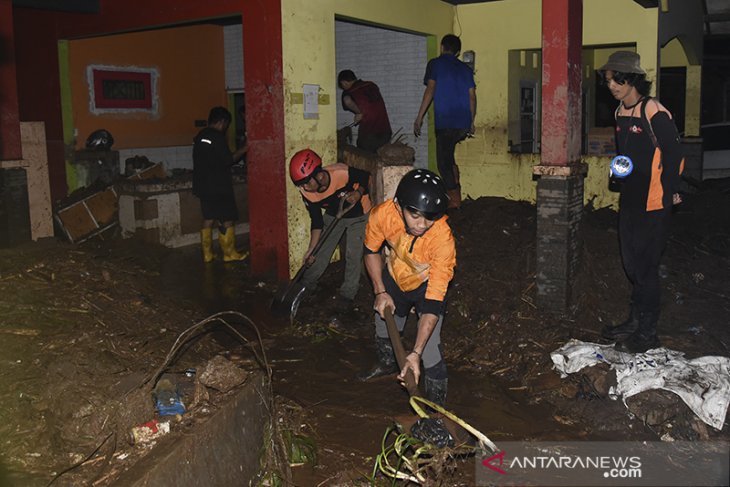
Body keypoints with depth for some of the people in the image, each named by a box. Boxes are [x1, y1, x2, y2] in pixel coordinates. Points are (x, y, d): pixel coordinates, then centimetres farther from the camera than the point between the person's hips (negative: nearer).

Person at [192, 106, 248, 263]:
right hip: (218, 187, -8)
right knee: (226, 220, 0)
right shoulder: (218, 137, -14)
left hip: (203, 185, 8)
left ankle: (207, 254, 13)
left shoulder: (199, 137, 12)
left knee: (208, 219, 11)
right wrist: (244, 149, -6)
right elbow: (228, 160, -15)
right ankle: (229, 253, 6)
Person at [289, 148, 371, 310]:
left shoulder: (342, 173, -39)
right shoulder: (307, 193, -22)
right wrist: (311, 248, -16)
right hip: (333, 215, 4)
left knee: (354, 254, -6)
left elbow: (368, 177, -19)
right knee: (321, 251, 8)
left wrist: (359, 193, -36)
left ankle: (347, 294, 11)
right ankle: (306, 284, 29)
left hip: (358, 215, -4)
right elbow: (317, 222, -12)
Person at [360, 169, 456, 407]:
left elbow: (433, 302, -39)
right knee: (384, 325, 24)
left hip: (428, 283, -4)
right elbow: (371, 251, -8)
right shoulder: (382, 215, -33)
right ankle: (387, 363, 58)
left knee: (429, 349, -17)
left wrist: (416, 353, -43)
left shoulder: (443, 239, -41)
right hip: (395, 277, 4)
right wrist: (380, 292, -14)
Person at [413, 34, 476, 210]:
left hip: (445, 121, -5)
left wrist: (419, 117, -6)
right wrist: (471, 122, 20)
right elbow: (472, 96, 13)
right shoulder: (466, 69, 16)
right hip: (464, 123, 5)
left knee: (444, 162, 3)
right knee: (448, 155, 23)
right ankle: (455, 188, 20)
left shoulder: (435, 64, 3)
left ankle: (455, 199, 4)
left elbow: (430, 90, -7)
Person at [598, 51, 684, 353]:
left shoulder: (654, 113, -16)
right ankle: (635, 321, 31)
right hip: (630, 200, 9)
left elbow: (673, 154, -14)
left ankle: (647, 334, 9)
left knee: (645, 268, -3)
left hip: (653, 204, -9)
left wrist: (668, 192, -12)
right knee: (631, 264, 16)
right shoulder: (621, 113, 10)